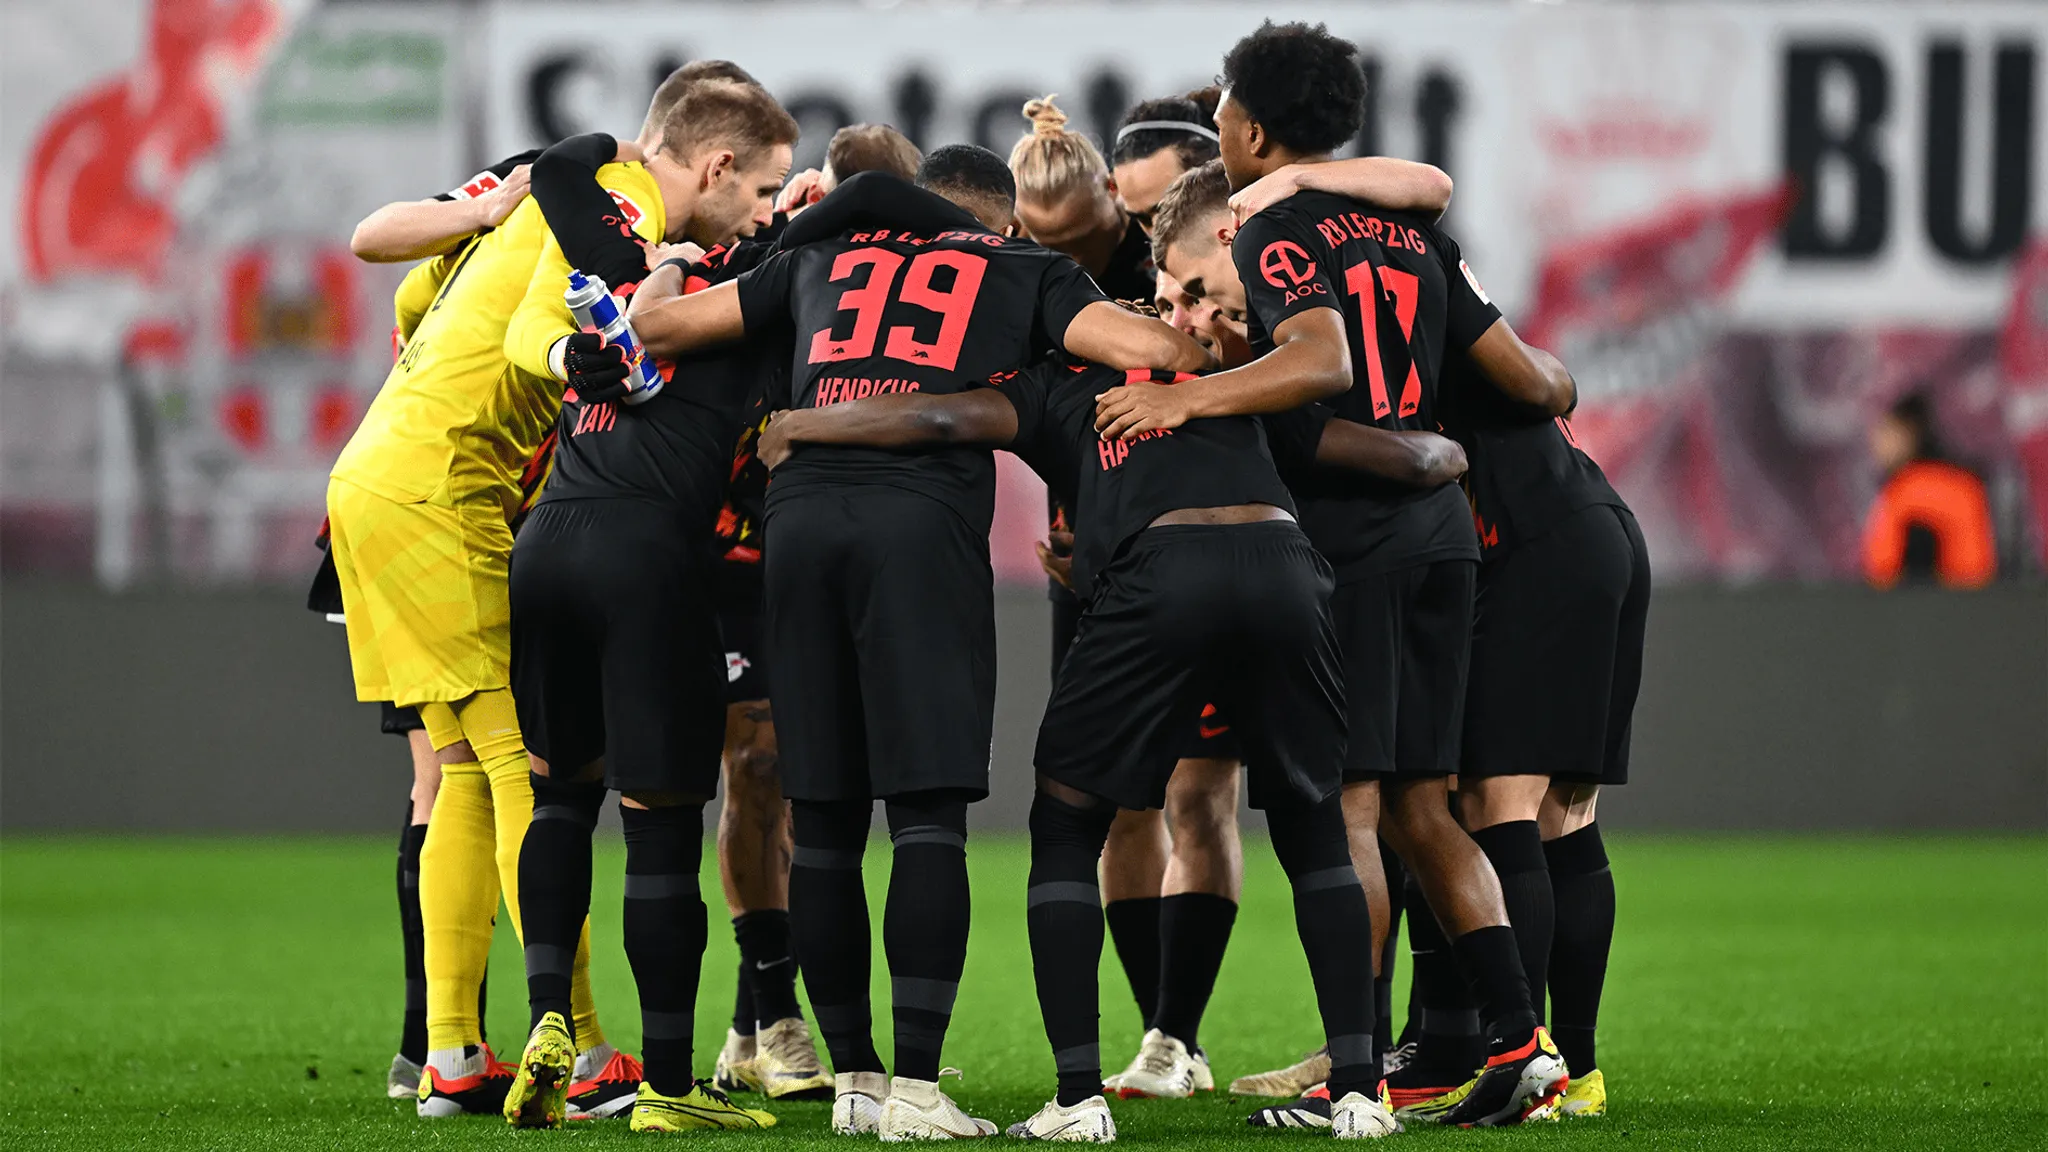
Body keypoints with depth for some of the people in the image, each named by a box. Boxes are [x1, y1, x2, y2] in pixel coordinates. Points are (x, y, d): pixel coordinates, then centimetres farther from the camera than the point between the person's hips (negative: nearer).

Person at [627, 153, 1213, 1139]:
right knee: (929, 815, -4)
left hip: (801, 512, 3)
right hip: (922, 518, -3)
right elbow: (1148, 348, 5)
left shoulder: (823, 257, 28)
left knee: (824, 822, 10)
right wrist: (1227, 374, 26)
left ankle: (852, 1077, 14)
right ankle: (915, 1090, -12)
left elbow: (660, 323, 30)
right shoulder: (1023, 273, 20)